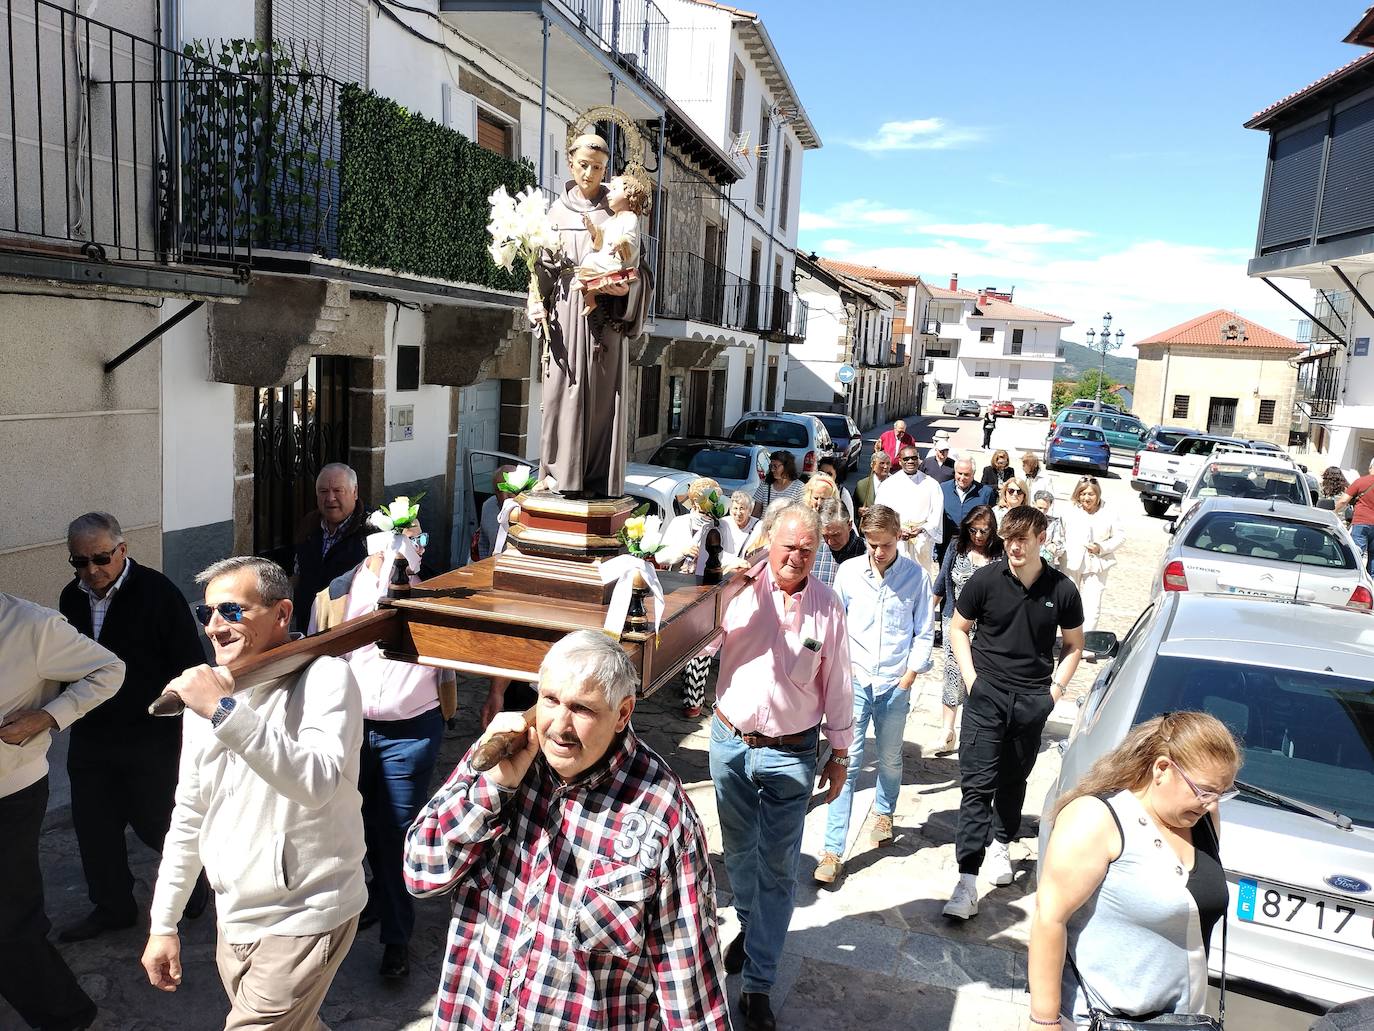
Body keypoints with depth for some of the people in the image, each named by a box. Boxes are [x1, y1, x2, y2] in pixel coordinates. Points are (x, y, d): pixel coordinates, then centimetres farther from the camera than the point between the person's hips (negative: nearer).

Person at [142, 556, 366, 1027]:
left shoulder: (325, 677, -17)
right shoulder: (205, 692, 4)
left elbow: (317, 783, -34)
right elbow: (189, 817, 12)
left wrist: (225, 712, -35)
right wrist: (163, 923, 12)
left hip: (305, 917, -7)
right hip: (233, 919, 7)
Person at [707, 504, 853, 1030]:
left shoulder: (826, 604, -5)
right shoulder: (742, 588, -7)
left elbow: (837, 683, 1)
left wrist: (840, 753, 5)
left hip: (791, 753, -1)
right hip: (731, 741, 1)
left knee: (777, 868, 4)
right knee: (738, 848, 21)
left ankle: (758, 986, 16)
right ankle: (750, 924, 48)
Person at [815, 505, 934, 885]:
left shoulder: (916, 576, -4)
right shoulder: (849, 571, -2)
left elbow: (923, 632, 2)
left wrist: (909, 676, -2)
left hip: (896, 682, 0)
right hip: (855, 679, 0)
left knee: (890, 759, 14)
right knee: (847, 762, -3)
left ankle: (884, 812, 45)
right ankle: (833, 851, 2)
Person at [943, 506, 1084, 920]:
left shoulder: (1062, 590, -2)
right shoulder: (985, 580, -6)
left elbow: (1074, 645, 12)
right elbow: (958, 628, 6)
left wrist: (1054, 688, 1)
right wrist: (971, 678, -3)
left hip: (1032, 700, 2)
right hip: (986, 695, -2)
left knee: (1014, 781, 16)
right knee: (977, 785, -7)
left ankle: (1000, 846, 40)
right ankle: (967, 880, -7)